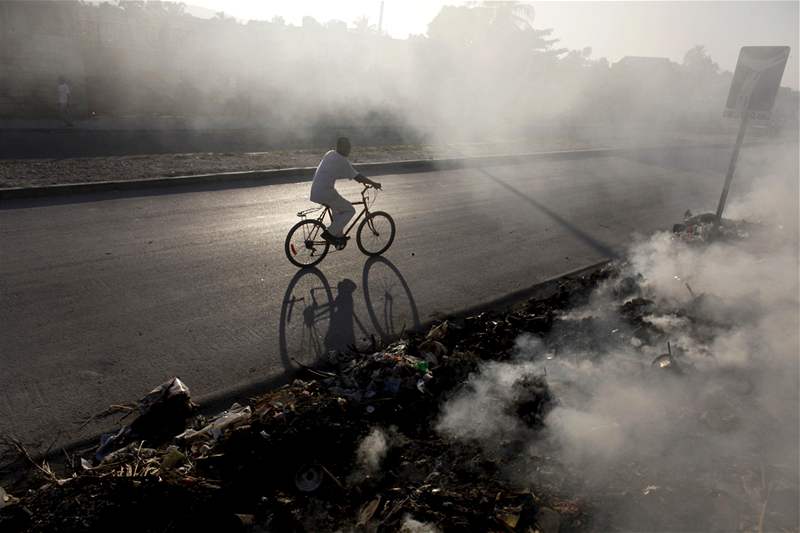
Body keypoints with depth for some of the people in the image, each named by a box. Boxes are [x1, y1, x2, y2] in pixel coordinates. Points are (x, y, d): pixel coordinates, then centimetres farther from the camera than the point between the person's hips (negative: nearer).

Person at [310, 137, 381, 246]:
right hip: (326, 193, -9)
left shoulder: (330, 154, 14)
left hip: (315, 191, 9)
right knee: (350, 210, 5)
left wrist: (361, 179, 28)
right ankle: (330, 233, 1)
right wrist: (373, 183, -3)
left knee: (337, 207, 32)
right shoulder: (342, 161, -13)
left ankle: (339, 236, 34)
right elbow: (357, 176, -14)